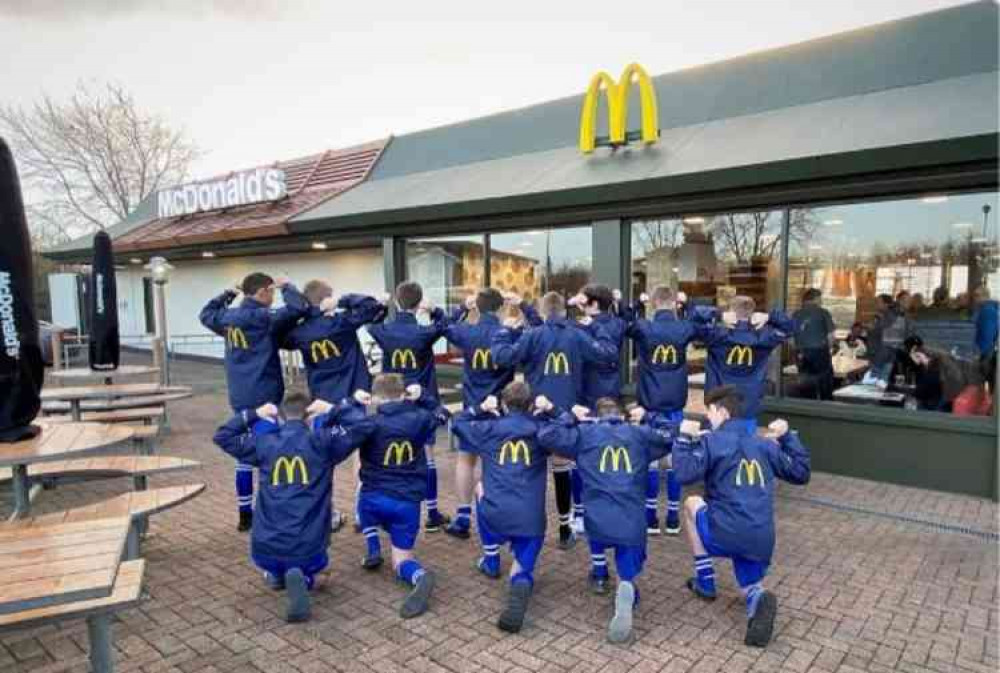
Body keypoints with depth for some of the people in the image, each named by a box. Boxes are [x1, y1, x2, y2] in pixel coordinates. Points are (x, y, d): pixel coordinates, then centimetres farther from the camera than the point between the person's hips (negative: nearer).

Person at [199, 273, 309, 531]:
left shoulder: (227, 317, 9)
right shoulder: (263, 317, -14)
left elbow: (206, 314, 30)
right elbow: (298, 308, -25)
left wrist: (227, 294, 28)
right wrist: (286, 286, -8)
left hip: (239, 398, 7)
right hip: (265, 397, -7)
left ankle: (245, 515, 23)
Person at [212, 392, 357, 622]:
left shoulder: (264, 443, 5)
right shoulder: (322, 441, -3)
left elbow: (222, 437, 20)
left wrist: (253, 414, 21)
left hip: (267, 546, 4)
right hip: (308, 547, -4)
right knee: (307, 572, 29)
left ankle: (274, 573, 14)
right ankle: (301, 578, -5)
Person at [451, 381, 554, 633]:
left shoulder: (488, 428, 8)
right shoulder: (541, 429, 10)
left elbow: (458, 423, 25)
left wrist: (480, 408, 27)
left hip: (494, 515, 0)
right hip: (531, 519, 0)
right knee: (522, 568, 19)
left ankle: (491, 561, 39)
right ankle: (521, 585, -21)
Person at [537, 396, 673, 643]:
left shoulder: (585, 433, 9)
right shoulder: (640, 434, 15)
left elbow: (546, 436, 2)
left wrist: (571, 417, 16)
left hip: (598, 523, 0)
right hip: (633, 526, 0)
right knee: (628, 575, 19)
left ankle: (599, 575, 39)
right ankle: (626, 591, -18)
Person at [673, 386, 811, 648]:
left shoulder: (712, 441, -3)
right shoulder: (766, 444, 14)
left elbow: (685, 474, -15)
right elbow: (801, 473, 25)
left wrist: (684, 439, -3)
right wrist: (787, 436, 30)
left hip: (725, 534, -5)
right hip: (761, 541, 5)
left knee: (692, 503, 24)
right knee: (750, 588, 28)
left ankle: (705, 582, 23)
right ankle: (759, 600, -13)